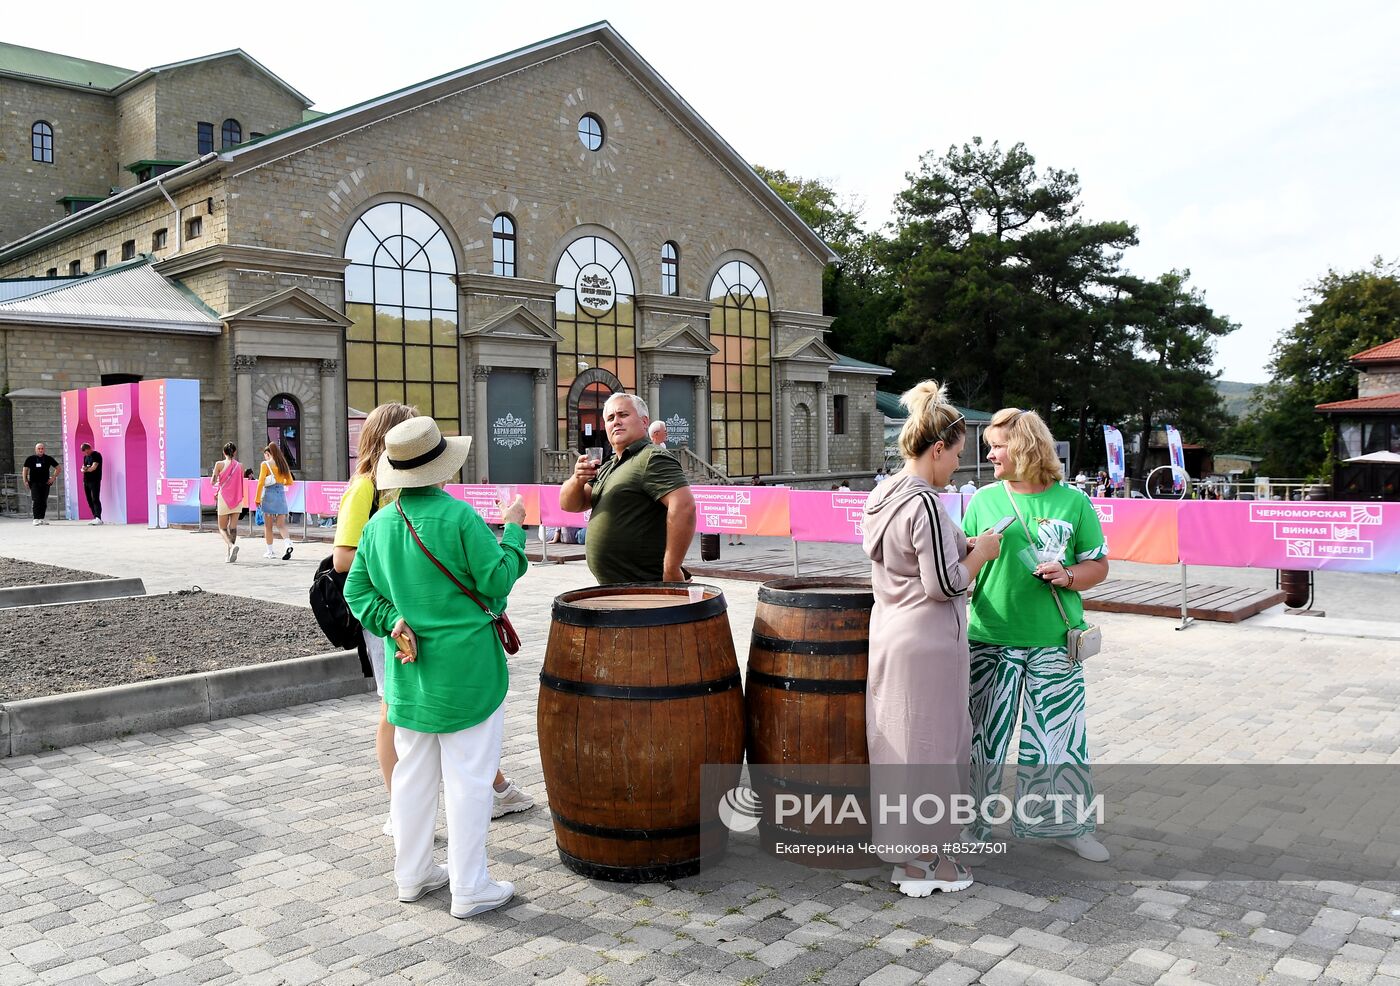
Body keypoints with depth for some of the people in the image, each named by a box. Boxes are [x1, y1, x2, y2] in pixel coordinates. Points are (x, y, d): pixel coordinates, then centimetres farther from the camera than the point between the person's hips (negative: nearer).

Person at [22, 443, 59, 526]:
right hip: (34, 483, -2)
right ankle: (36, 519, -14)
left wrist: (53, 477, 3)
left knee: (44, 502, 5)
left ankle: (41, 519, 14)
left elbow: (59, 468, 12)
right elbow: (25, 470, 10)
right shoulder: (30, 459, 3)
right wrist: (25, 481, 1)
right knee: (36, 501, -12)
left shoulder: (48, 458, 5)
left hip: (45, 483, 2)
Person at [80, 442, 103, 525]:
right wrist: (83, 469, -4)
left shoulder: (96, 455, -6)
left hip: (94, 481, -8)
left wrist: (85, 469, 2)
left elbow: (93, 468, -14)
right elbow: (83, 468, 20)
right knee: (90, 501, 6)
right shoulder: (85, 457, 19)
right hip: (86, 481, 8)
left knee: (95, 499, -15)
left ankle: (98, 518, -20)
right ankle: (95, 518, 9)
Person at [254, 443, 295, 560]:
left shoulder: (266, 464, -6)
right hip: (281, 493, 4)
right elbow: (290, 482, 13)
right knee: (281, 524, 4)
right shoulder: (283, 464, 9)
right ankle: (288, 544, -20)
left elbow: (261, 482, -11)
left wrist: (257, 498, -6)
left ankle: (270, 551, 12)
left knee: (268, 525, 7)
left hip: (269, 494, -4)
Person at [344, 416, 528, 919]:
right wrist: (513, 532, -1)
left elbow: (356, 590, 6)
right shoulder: (459, 516, -17)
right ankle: (469, 887, 10)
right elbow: (496, 581, -14)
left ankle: (412, 873, 29)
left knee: (413, 774, 17)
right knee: (468, 777, 2)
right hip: (466, 669, -6)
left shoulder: (378, 524, 3)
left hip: (409, 669, 7)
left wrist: (393, 623, -2)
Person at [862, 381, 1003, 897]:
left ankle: (902, 852, 28)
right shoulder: (924, 502, -20)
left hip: (889, 636, 9)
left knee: (896, 741, 15)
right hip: (927, 645, -9)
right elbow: (945, 584, -20)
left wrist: (964, 548, 13)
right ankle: (924, 863, 16)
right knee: (929, 745, 3)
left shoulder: (881, 496, 8)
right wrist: (981, 552, -5)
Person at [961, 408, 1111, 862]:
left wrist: (1068, 577, -13)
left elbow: (1099, 565, 5)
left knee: (1057, 736, 7)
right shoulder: (984, 500, 4)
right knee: (983, 735, 7)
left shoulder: (1072, 501, 1)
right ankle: (971, 823, 23)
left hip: (1053, 642, -1)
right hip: (991, 639, 1)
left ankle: (1065, 824, 27)